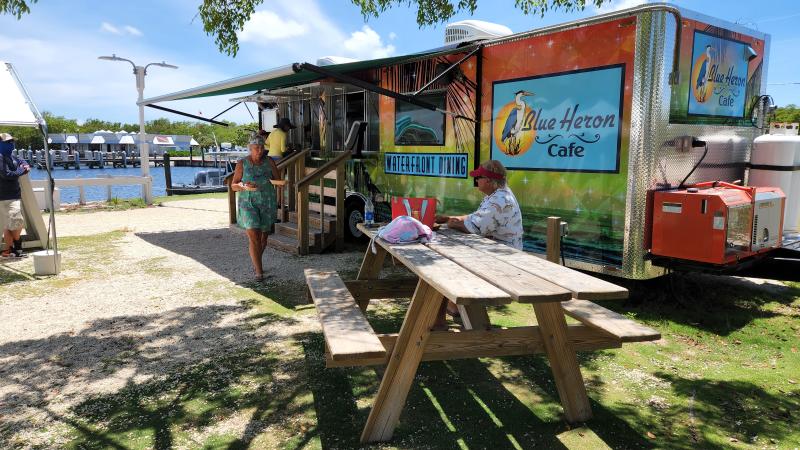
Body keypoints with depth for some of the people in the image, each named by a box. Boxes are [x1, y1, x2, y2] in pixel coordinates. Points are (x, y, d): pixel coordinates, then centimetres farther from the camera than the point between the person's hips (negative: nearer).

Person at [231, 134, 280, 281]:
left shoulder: (269, 161, -1)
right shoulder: (242, 163, -6)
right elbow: (234, 186, -4)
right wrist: (245, 186, -24)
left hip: (267, 203, 3)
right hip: (249, 204, -2)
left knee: (263, 237, 14)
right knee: (253, 238, -12)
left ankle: (256, 262, 39)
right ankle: (259, 271, -4)